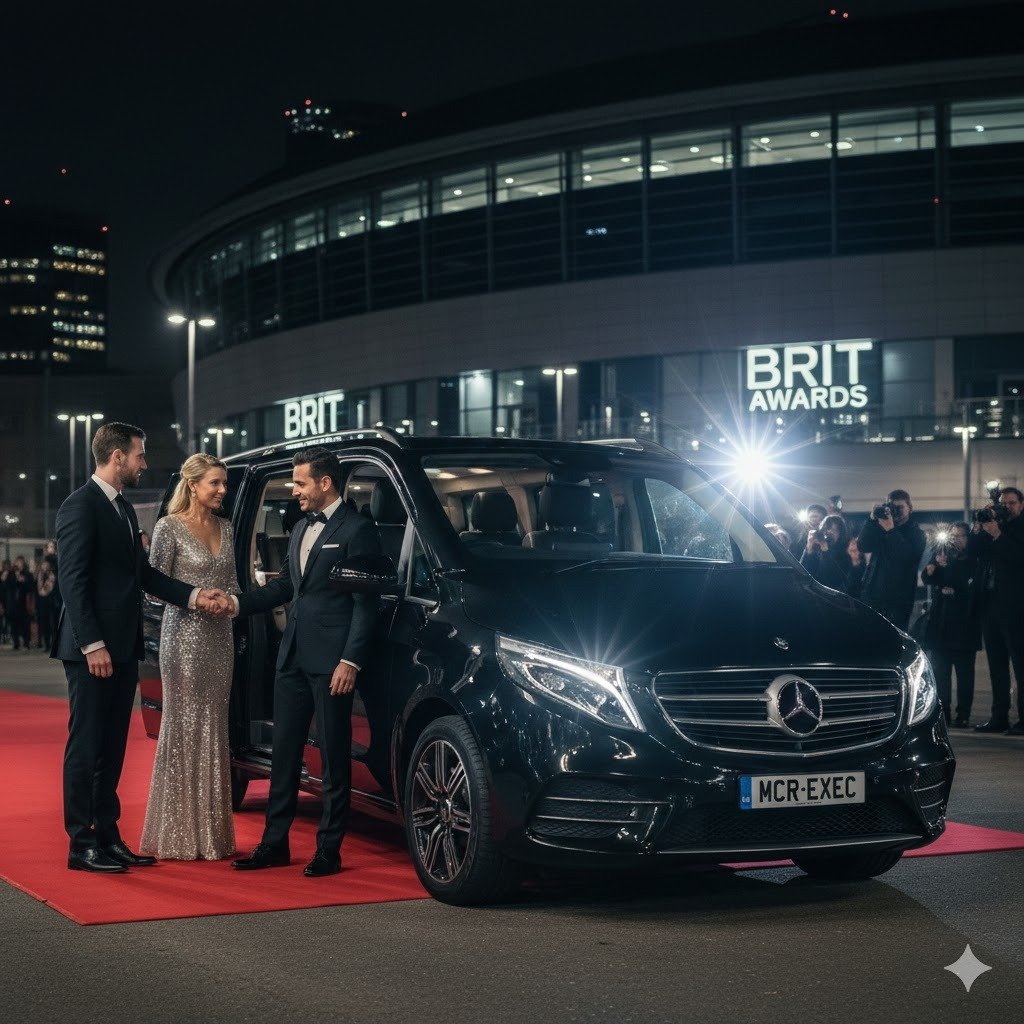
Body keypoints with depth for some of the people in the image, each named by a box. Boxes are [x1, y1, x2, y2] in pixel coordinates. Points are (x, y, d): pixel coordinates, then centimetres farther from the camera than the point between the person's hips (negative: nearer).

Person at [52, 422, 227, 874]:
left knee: (112, 748, 13)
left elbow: (142, 572, 18)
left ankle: (108, 836, 19)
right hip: (93, 649, -9)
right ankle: (82, 845, 4)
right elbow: (73, 581, -16)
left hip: (123, 648, 9)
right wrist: (92, 644, -20)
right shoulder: (81, 506, -11)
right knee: (86, 746, -2)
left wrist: (194, 596, 7)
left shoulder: (124, 509, 17)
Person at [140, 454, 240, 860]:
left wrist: (232, 601, -1)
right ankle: (180, 834, 1)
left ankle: (211, 831, 13)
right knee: (184, 726, -4)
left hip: (220, 636, 6)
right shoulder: (170, 527, -6)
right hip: (184, 634, -6)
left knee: (215, 728, 7)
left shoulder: (225, 528, 12)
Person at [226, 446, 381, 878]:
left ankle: (329, 849, 8)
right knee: (284, 750, 11)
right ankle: (275, 843, 19)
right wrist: (238, 603, 7)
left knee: (334, 756, 1)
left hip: (331, 660, -8)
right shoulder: (302, 529, 18)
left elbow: (366, 602, -12)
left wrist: (350, 661, -17)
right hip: (293, 655, 8)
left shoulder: (356, 530, -8)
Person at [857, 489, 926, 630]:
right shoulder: (879, 528, 14)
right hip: (872, 595, 3)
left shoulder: (916, 534, 5)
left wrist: (891, 530, -21)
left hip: (899, 600, -3)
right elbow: (863, 546, -2)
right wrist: (872, 520, -11)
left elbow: (908, 556, -14)